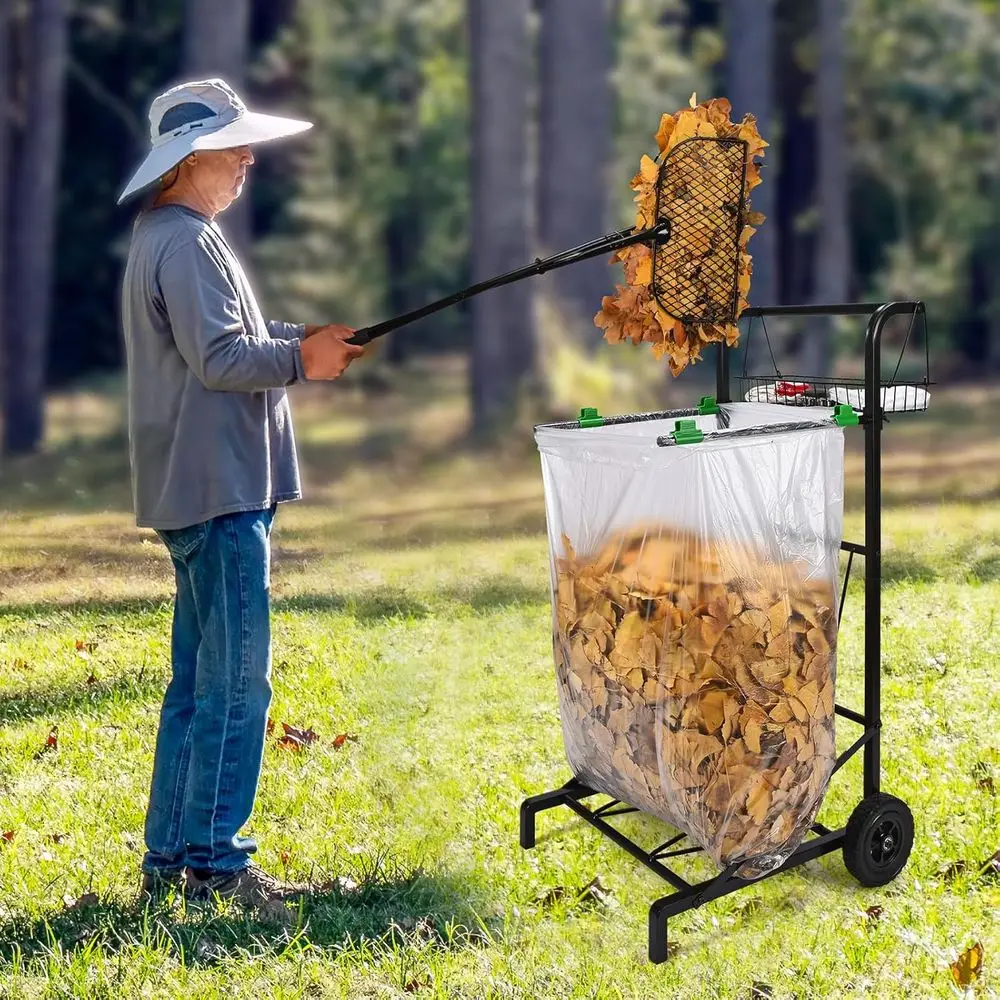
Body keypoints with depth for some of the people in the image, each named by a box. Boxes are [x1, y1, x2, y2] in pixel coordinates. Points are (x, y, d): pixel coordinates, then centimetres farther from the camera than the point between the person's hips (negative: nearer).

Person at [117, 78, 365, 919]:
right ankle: (213, 860, -3)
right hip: (218, 488, -11)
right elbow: (219, 359, -21)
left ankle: (171, 859, 18)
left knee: (199, 679, 13)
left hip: (203, 489, 11)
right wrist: (301, 361, -9)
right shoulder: (188, 242, -14)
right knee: (236, 682, -7)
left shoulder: (171, 236, 19)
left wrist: (299, 339, 10)